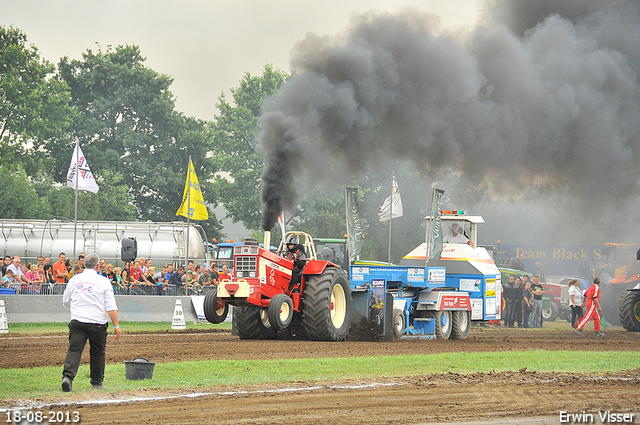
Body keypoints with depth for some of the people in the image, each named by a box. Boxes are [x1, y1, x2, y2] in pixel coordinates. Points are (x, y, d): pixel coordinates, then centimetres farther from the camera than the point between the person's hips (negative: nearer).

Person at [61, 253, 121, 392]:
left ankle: (67, 376, -27)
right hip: (98, 323, -1)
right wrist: (116, 326, -6)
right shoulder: (103, 281, -2)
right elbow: (111, 307, -7)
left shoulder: (74, 280, 7)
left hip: (77, 322, 1)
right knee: (98, 353, 12)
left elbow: (66, 302, 19)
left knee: (74, 349, -6)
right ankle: (97, 383, 21)